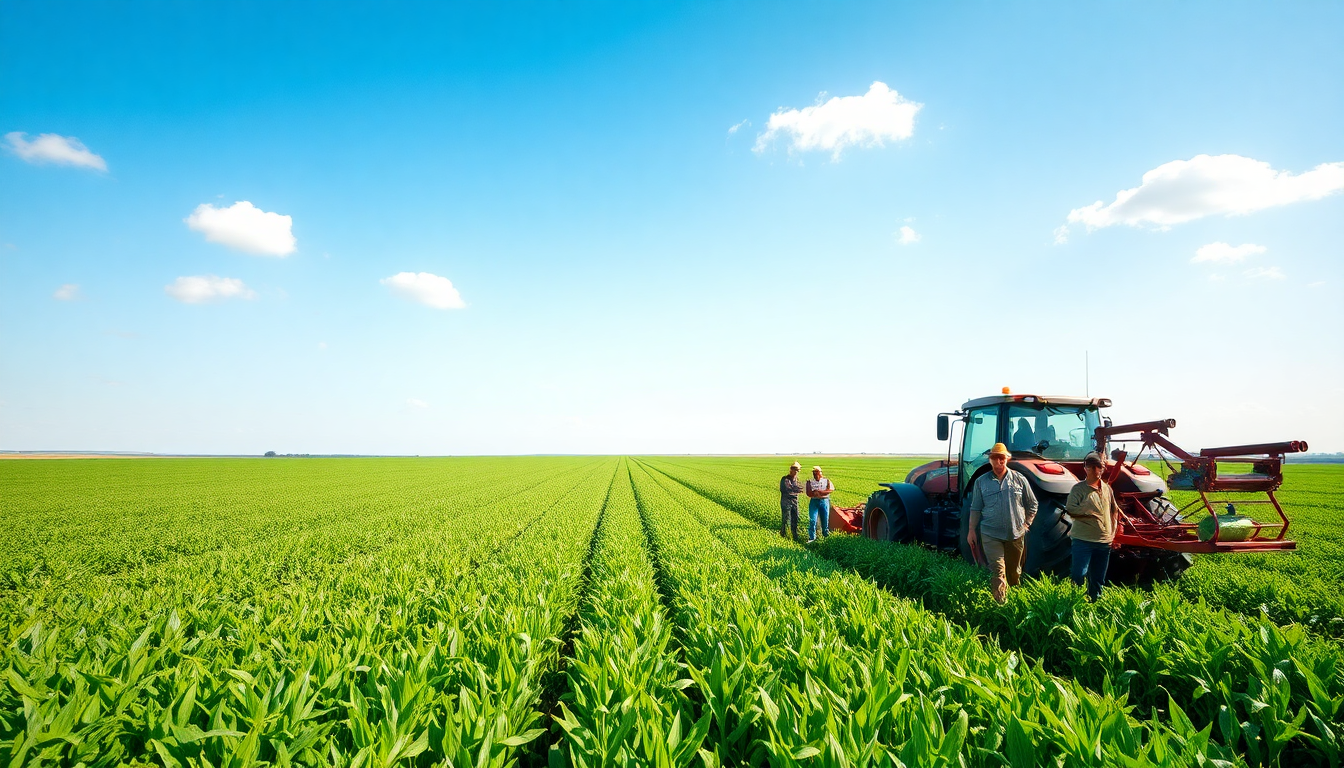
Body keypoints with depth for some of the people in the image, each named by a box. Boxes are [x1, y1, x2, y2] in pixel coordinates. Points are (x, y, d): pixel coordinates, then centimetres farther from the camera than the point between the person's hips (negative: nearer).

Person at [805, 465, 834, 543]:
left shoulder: (826, 480, 7)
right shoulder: (810, 482, 6)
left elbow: (831, 490, -8)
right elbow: (809, 493, -5)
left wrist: (818, 492, -15)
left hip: (824, 501, 0)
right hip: (814, 502, 0)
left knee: (825, 519, 6)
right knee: (812, 520, -7)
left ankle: (826, 534, 23)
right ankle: (812, 537, -2)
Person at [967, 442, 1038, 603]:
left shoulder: (1019, 479, 2)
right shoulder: (981, 481, 2)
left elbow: (1032, 504, 11)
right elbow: (975, 509, 6)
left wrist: (1026, 523, 4)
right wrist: (971, 530, 2)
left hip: (1016, 534, 2)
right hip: (991, 534, -1)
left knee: (1014, 570, 16)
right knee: (997, 571, -10)